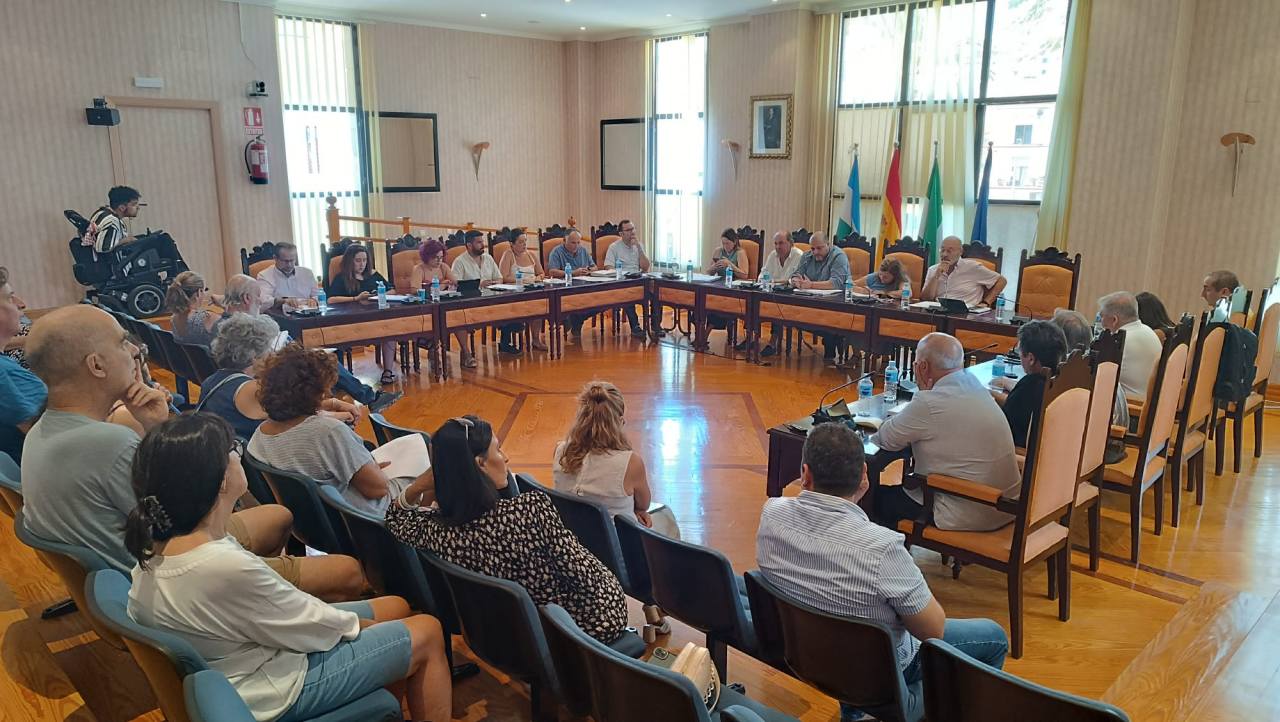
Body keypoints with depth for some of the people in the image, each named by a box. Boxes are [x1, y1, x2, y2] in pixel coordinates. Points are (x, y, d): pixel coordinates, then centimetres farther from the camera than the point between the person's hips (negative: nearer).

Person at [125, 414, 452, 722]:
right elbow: (315, 628, -20)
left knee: (397, 607, 16)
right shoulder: (226, 567, -37)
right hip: (276, 691, -8)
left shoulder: (155, 546, -10)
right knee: (428, 633, 2)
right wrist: (356, 624, -3)